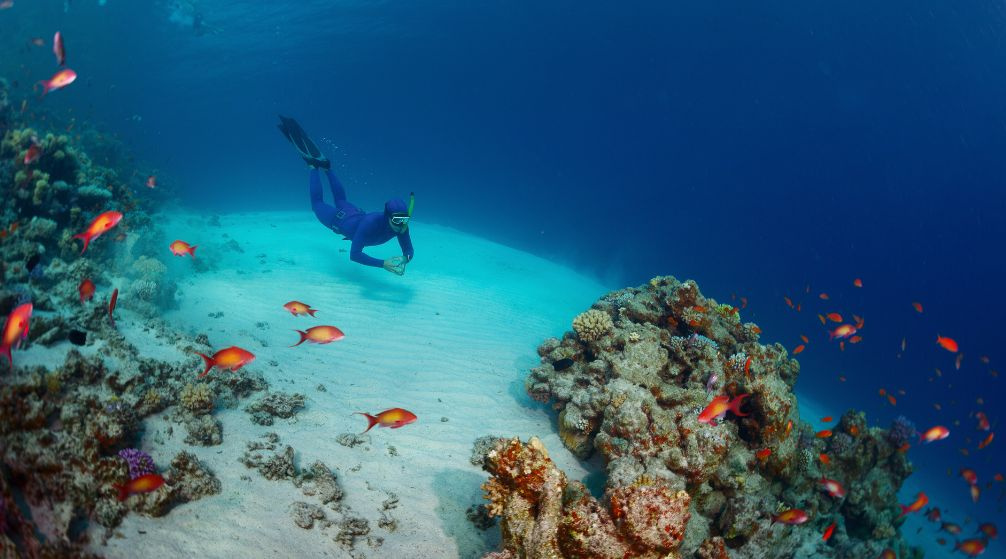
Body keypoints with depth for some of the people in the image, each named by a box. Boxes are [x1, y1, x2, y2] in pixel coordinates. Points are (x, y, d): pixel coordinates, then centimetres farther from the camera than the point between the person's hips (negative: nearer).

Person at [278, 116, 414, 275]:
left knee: (341, 201, 37)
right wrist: (383, 264, -57)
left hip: (357, 216, 5)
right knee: (317, 204, 26)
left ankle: (325, 166, 49)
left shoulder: (401, 226, -33)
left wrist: (405, 259, -46)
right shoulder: (371, 223, -48)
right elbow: (354, 255, -49)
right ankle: (314, 165, 37)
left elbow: (409, 251, -21)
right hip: (338, 220, -5)